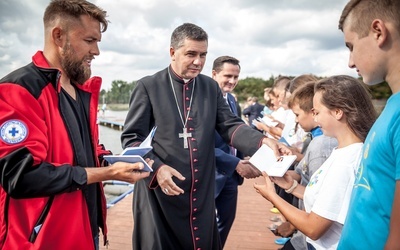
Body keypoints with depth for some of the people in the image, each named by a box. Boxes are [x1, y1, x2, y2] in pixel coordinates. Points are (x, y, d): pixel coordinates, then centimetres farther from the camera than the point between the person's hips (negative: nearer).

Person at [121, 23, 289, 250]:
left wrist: (262, 141, -15)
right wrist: (156, 167, -20)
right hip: (160, 190, -3)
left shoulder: (211, 87, 8)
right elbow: (131, 137, -4)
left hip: (202, 190, 4)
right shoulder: (148, 86, -5)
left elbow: (229, 126, 3)